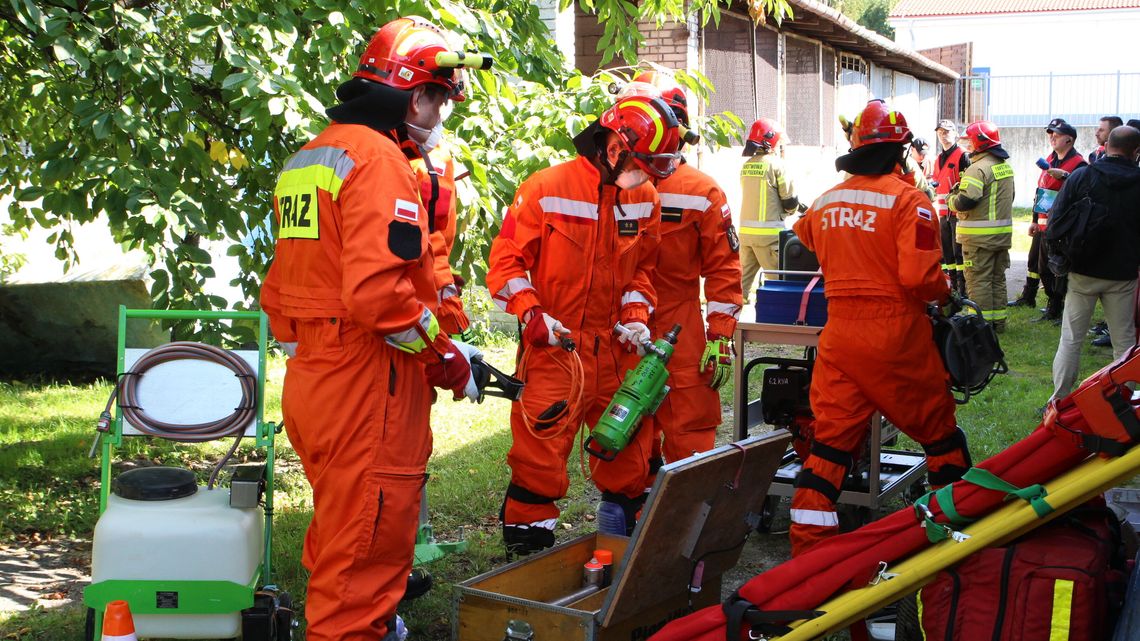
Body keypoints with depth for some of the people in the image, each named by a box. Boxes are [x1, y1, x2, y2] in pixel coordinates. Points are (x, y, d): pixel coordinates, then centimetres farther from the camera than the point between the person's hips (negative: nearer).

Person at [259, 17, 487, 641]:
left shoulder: (307, 160, 17)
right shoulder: (379, 159, -15)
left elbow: (280, 288, 20)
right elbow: (377, 291, -26)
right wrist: (447, 358, -14)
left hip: (309, 381, 10)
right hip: (367, 387, -10)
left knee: (340, 535, 24)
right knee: (367, 549, 0)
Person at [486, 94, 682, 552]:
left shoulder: (645, 200, 8)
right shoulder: (546, 189, -9)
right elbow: (506, 260, -6)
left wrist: (636, 316, 2)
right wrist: (532, 314, -17)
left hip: (615, 348, 5)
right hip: (555, 345, -5)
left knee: (630, 448, 12)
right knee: (541, 450, -6)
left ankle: (621, 534, 30)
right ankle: (526, 543, 9)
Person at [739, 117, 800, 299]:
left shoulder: (746, 165, 9)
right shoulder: (775, 163, -10)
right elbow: (790, 200, -7)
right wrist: (790, 211, 15)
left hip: (745, 229, 6)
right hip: (768, 232, -6)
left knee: (745, 274, 12)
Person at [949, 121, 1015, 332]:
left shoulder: (978, 168, -18)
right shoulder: (1006, 166, 12)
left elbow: (966, 201, -25)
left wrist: (951, 199, -6)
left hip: (979, 235, -9)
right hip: (1003, 233, 9)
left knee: (978, 280, -2)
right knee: (998, 278, 16)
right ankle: (998, 320, 22)